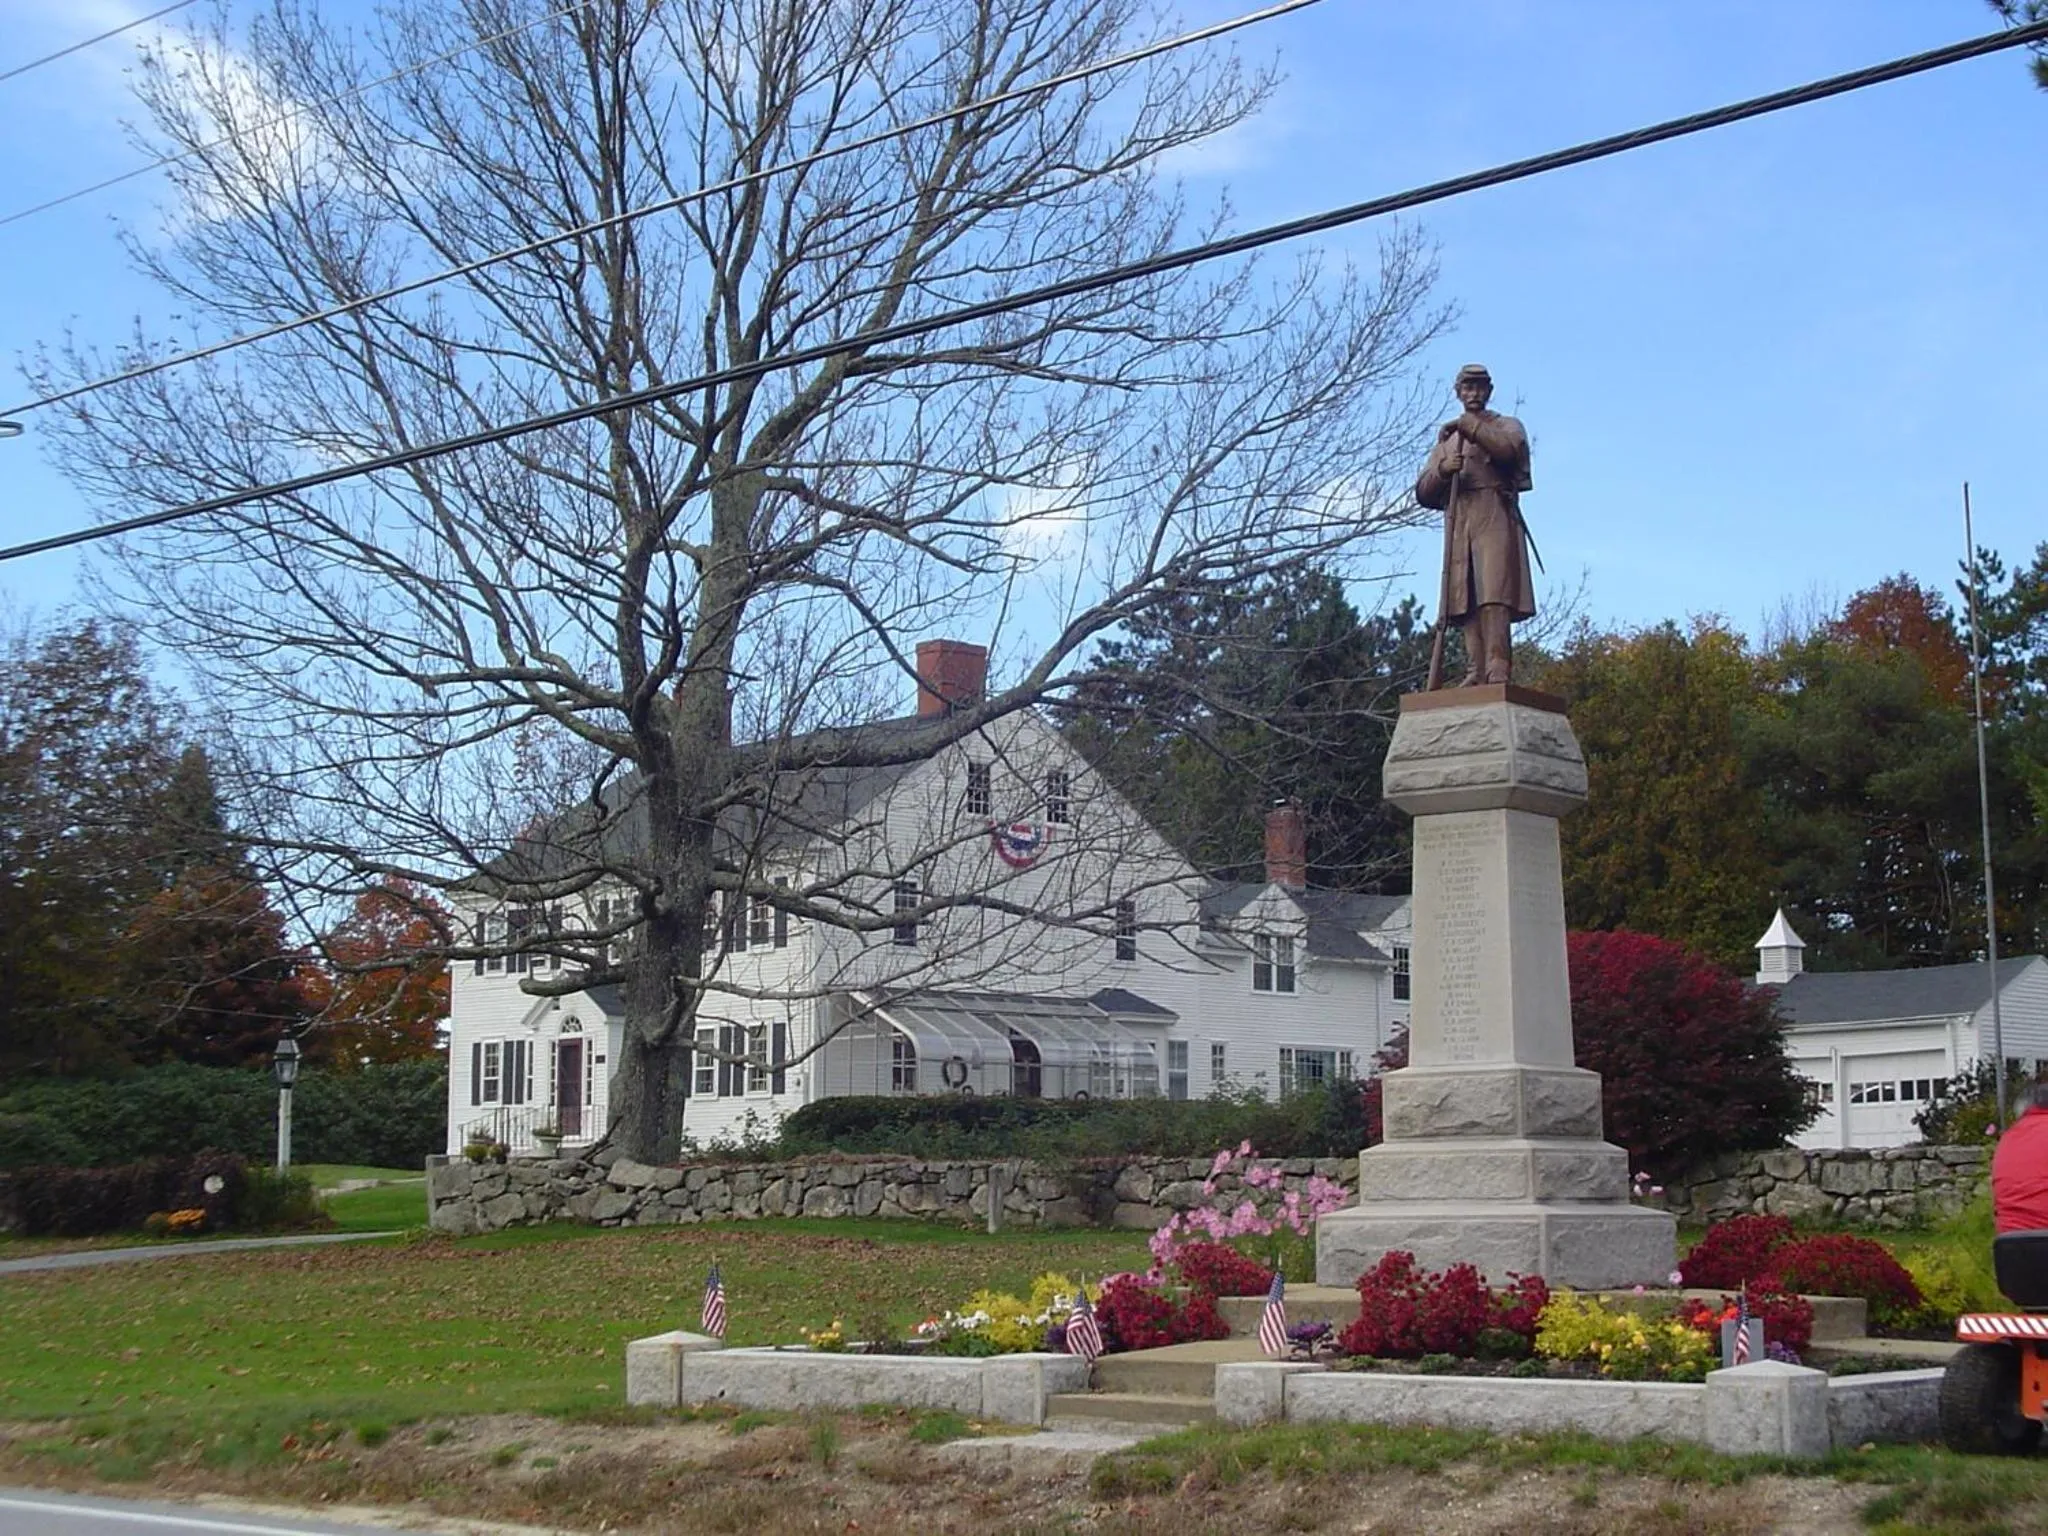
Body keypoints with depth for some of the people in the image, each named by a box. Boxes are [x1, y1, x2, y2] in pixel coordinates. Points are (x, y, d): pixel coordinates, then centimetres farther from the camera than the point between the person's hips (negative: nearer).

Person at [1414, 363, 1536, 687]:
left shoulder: (1507, 426, 18)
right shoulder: (1446, 440, 28)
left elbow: (1508, 448, -9)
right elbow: (1423, 492, 17)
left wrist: (1468, 427, -12)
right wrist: (1443, 469, -4)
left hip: (1495, 517, -4)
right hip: (1457, 522, 4)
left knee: (1494, 591, -19)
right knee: (1464, 598, -8)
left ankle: (1498, 668, -27)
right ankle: (1478, 670, -13)